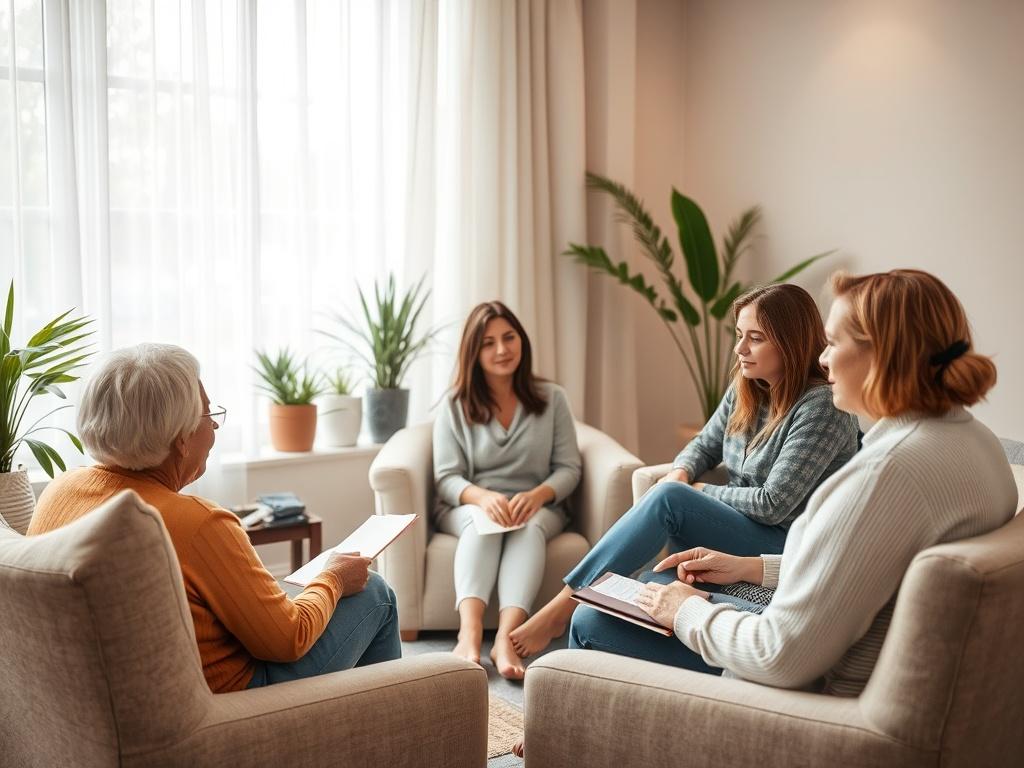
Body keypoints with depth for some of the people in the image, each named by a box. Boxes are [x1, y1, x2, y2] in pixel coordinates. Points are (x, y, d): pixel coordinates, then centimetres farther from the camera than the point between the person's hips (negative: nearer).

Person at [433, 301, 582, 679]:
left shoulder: (551, 398, 5)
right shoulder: (455, 405, 3)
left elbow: (569, 467, 0)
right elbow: (447, 477, -3)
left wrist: (537, 495, -22)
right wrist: (483, 496, -26)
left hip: (537, 507, 0)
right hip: (470, 507, 0)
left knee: (531, 526, -36)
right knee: (482, 522, -36)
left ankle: (506, 638, -54)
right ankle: (469, 635, -56)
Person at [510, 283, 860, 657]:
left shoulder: (822, 405, -16)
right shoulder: (744, 390, 8)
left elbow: (773, 504, -19)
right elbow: (704, 445, 20)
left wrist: (694, 492, -8)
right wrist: (680, 473, -5)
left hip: (785, 549, -8)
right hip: (736, 536, 8)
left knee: (670, 499, -30)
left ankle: (561, 607, -25)